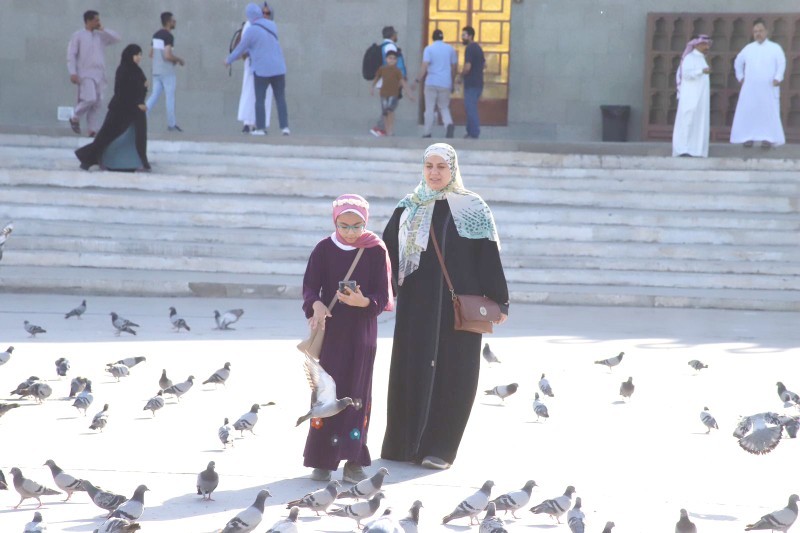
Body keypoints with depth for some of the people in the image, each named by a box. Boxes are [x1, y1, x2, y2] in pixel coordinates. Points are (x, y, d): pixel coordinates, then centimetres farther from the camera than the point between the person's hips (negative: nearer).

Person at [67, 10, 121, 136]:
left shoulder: (101, 36, 14)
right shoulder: (78, 36, 1)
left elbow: (116, 38, 7)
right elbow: (71, 55, -3)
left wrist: (103, 30, 1)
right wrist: (73, 73, -13)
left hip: (99, 74, 5)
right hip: (86, 74, -5)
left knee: (97, 103, 1)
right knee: (90, 99, -18)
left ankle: (92, 130, 4)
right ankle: (75, 118, 6)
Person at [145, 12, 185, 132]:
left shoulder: (156, 35, 11)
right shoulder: (168, 36, -16)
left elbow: (151, 54, 16)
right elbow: (168, 55, -24)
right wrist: (179, 60, -6)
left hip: (156, 71, 8)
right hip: (167, 72, -8)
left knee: (154, 95, 9)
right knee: (170, 97, 1)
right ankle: (171, 124, 7)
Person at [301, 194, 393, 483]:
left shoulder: (376, 251, -3)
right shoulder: (324, 249, -1)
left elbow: (382, 295, -5)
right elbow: (310, 286, -4)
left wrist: (363, 301, -25)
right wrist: (316, 305, -25)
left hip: (362, 331, 0)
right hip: (330, 329, 0)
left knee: (357, 392, 1)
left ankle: (354, 460, 7)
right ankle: (322, 460, 3)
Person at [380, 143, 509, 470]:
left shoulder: (472, 209, 1)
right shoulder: (409, 208, 8)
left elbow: (488, 256, -1)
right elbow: (388, 252, 6)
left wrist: (498, 302, -5)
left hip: (458, 304, -2)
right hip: (416, 303, 2)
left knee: (451, 374, -2)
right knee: (412, 369, 4)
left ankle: (439, 448, 3)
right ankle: (405, 443, 13)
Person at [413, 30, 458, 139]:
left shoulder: (429, 49, -3)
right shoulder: (450, 49, 7)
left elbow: (424, 66, -12)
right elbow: (453, 67, 10)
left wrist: (417, 80, -9)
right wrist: (452, 83, 21)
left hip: (431, 83, -2)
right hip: (445, 84, 2)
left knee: (429, 109, 6)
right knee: (444, 108, 11)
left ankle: (427, 133, 7)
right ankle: (449, 124, -17)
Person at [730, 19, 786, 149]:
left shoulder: (775, 48, 2)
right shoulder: (748, 48, 11)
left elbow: (781, 64, -4)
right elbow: (738, 62, 24)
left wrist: (778, 78, -17)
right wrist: (740, 77, 14)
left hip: (768, 88, -3)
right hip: (750, 88, 3)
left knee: (769, 113, -5)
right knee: (748, 112, -1)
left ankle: (767, 138, -3)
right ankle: (749, 137, 3)